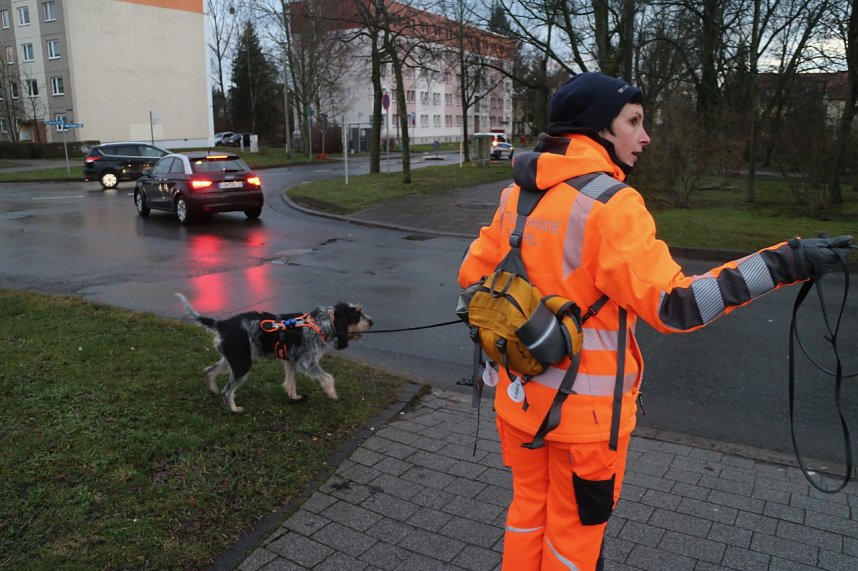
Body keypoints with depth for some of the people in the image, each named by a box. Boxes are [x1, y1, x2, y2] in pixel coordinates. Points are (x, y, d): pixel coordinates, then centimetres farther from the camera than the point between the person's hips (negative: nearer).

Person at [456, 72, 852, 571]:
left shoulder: (519, 192, 1)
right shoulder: (610, 203, -20)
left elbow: (473, 276, 8)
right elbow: (673, 305, -26)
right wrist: (782, 264, -23)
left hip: (521, 394, 6)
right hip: (585, 407, -6)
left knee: (528, 510, 24)